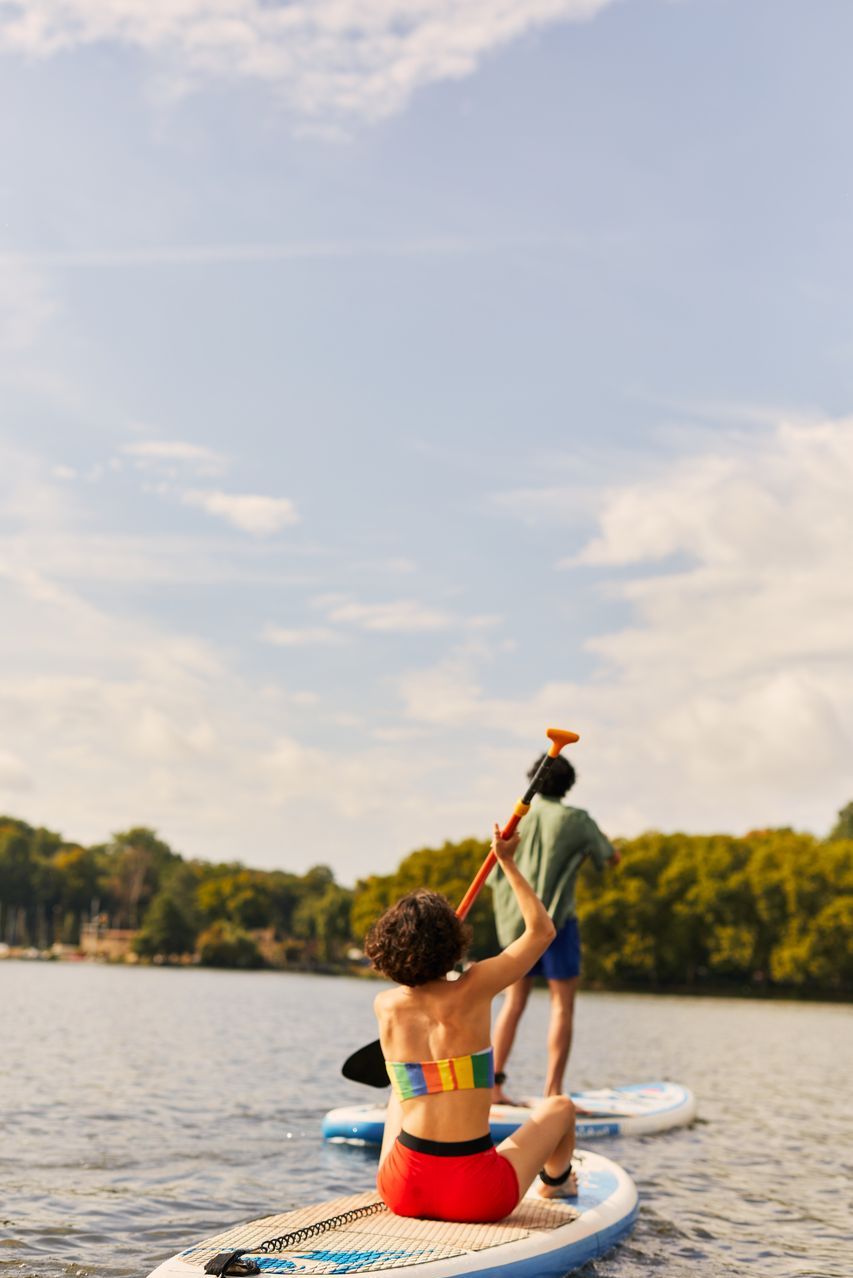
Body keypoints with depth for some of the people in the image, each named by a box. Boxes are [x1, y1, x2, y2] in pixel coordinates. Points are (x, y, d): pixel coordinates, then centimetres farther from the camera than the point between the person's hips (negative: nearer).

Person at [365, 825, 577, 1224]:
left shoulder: (384, 1006, -2)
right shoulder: (472, 990, -12)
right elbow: (541, 929, 2)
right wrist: (508, 862, 9)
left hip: (402, 1191, 3)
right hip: (477, 1197, -3)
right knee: (559, 1106, 26)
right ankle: (555, 1182, 56)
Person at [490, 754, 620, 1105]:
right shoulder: (575, 820, -4)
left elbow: (496, 880, 8)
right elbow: (613, 858, 7)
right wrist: (595, 842, 24)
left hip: (516, 921, 5)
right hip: (556, 921, -4)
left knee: (514, 1002, 11)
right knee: (562, 1005, 2)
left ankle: (493, 1085, 10)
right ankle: (553, 1091, -1)